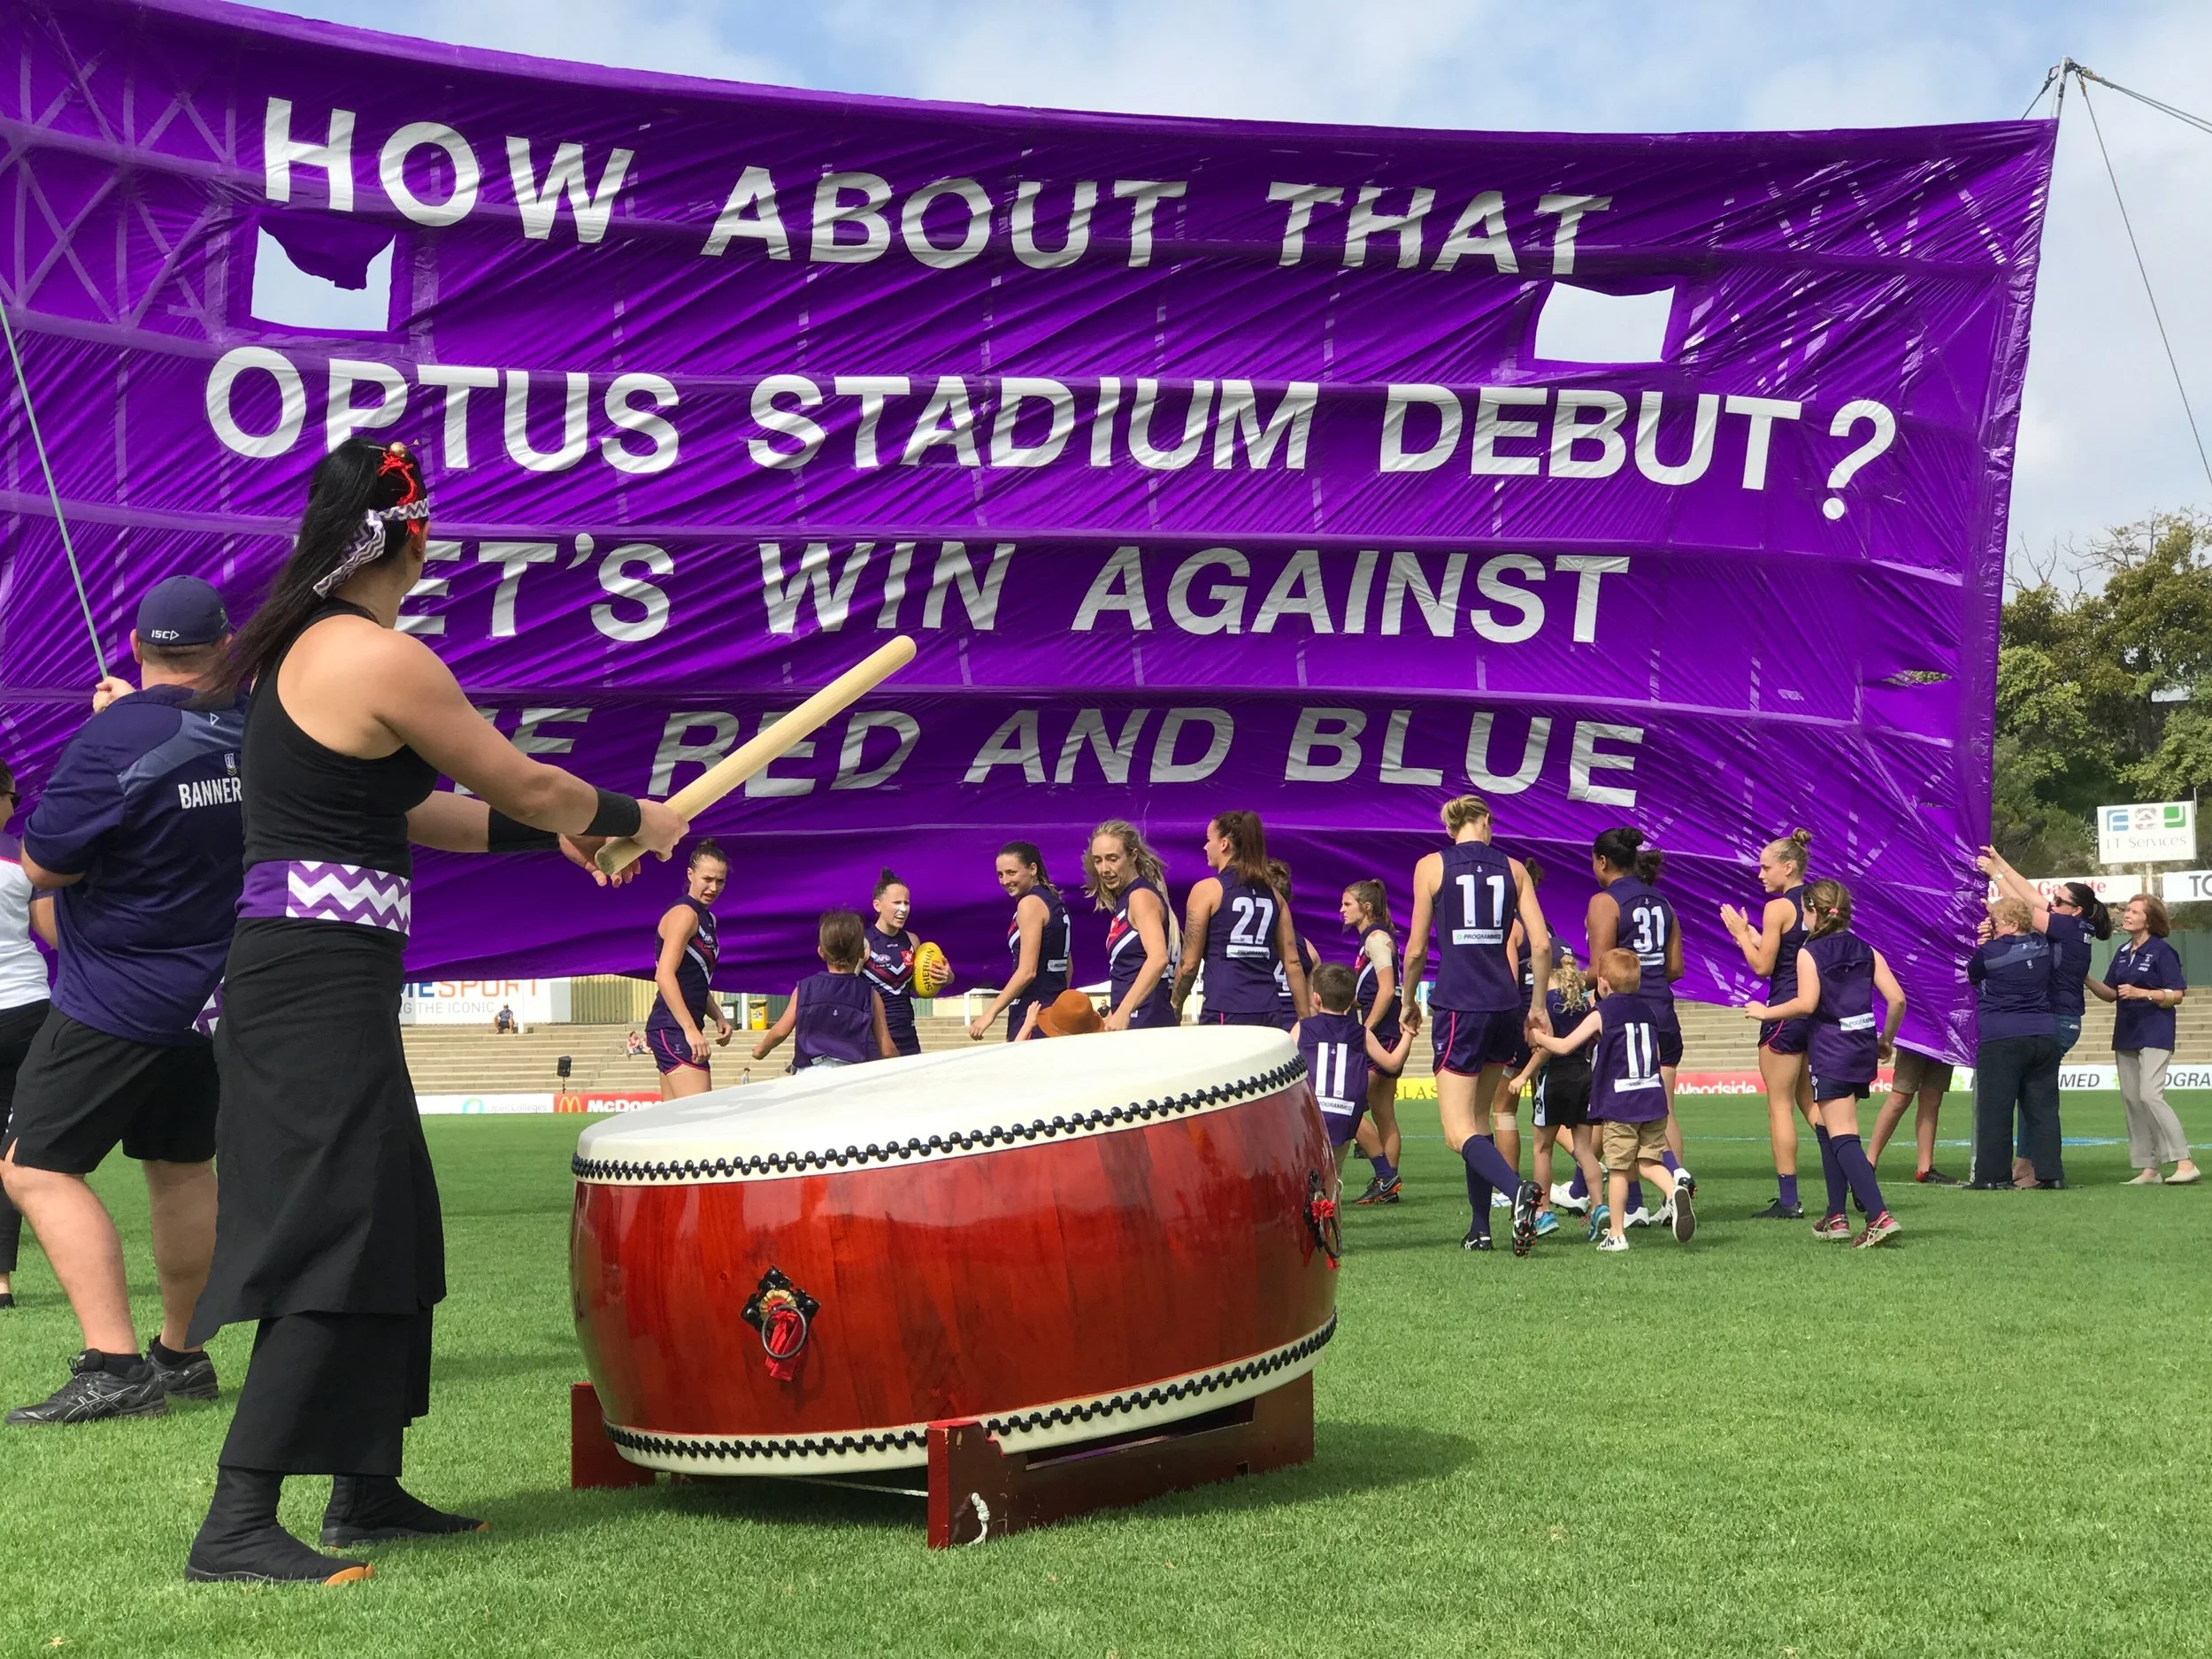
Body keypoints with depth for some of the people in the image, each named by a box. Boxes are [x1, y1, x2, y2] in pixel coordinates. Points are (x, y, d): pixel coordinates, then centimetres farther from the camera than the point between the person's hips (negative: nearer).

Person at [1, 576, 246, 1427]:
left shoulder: (115, 738, -20)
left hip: (118, 1000, -7)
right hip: (219, 996, 7)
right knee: (184, 1167, 18)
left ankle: (112, 1366, -14)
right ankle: (183, 1356, 26)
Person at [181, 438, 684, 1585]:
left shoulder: (299, 650, 15)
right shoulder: (384, 659, -14)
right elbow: (524, 785, -6)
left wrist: (551, 832, 21)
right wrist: (632, 820, 11)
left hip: (285, 967, 10)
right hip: (322, 982, -10)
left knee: (391, 1225, 15)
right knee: (333, 1241, -9)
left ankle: (368, 1489, 22)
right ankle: (235, 1527, -11)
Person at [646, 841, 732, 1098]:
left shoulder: (706, 918, 18)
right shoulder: (684, 914, -11)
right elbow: (664, 976, -21)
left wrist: (718, 1017, 11)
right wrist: (691, 1030, -26)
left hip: (682, 1028, 10)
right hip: (672, 1027, -10)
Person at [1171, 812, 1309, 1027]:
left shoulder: (1206, 890, -1)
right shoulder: (1272, 894, 14)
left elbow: (1190, 963, 0)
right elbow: (1293, 962, 12)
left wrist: (1175, 1007, 14)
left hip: (1225, 1013, -5)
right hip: (1269, 1012, 6)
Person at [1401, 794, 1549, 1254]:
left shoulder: (1431, 866, 0)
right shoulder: (1513, 869, 8)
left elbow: (1416, 949, 0)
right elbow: (1542, 945, 4)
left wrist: (1408, 1001, 16)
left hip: (1458, 1006, -4)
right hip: (1504, 1006, 4)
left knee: (1459, 1133, -7)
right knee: (1479, 1118, 18)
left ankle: (1517, 1189, -32)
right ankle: (1480, 1227, 16)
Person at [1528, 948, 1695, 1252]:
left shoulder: (1601, 1015, -4)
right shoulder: (1648, 1011, 13)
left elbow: (1564, 1046, -7)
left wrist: (1538, 1038, 10)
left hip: (1619, 1104, -5)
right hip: (1654, 1099, 5)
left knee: (1618, 1169, 1)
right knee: (1650, 1161, 11)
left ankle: (1616, 1234, 5)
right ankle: (1677, 1186, -19)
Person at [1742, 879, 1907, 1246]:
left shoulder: (1809, 953, -5)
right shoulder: (1866, 951, 11)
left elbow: (1806, 1003, -16)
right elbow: (1897, 999, 4)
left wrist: (1765, 1012, -3)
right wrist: (1886, 1040, 18)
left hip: (1830, 1052, -7)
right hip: (1863, 1049, 7)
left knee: (1843, 1137, -11)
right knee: (1827, 1131, 19)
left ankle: (1879, 1216, -25)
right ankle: (1836, 1217, 19)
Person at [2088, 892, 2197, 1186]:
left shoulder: (2162, 951, -9)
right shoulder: (2123, 953, 13)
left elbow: (2177, 995, -11)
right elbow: (2110, 993, 15)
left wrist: (2142, 993, -22)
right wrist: (2086, 980, -1)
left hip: (2155, 1036, -8)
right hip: (2125, 1035, 8)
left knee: (2150, 1095, -19)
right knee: (2131, 1099, 7)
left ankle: (2185, 1163, -17)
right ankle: (2148, 1169, 12)